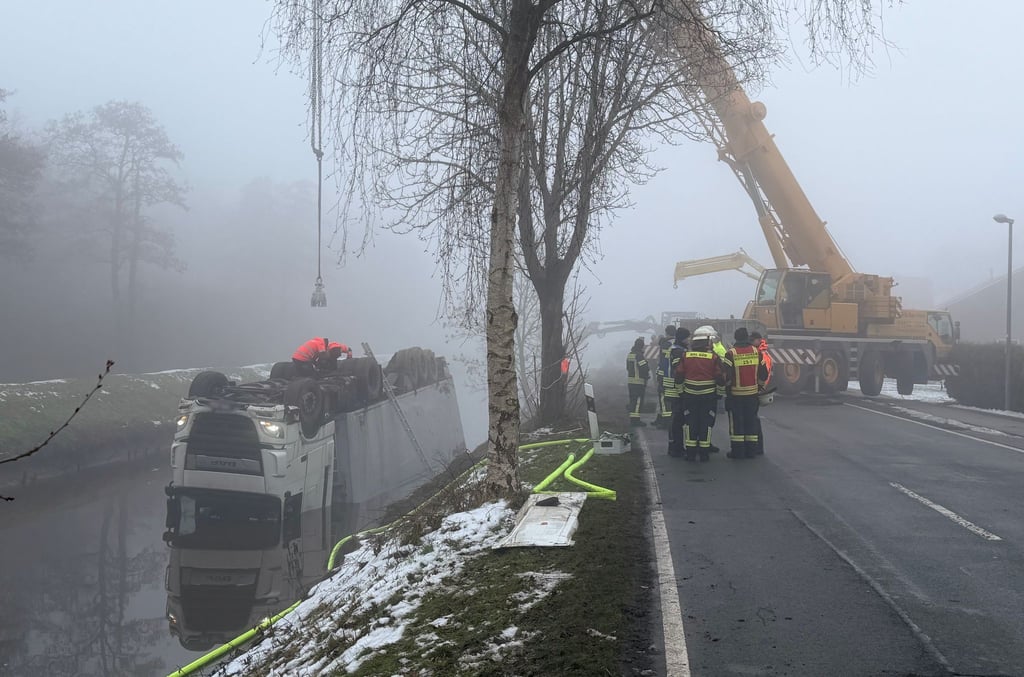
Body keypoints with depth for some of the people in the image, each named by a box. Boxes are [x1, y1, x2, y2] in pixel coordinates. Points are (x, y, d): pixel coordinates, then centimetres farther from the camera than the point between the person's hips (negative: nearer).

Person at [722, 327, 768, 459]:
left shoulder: (731, 353, -11)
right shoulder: (756, 352, 0)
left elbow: (725, 374, -14)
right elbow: (763, 373, 4)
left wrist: (728, 386, 4)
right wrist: (759, 386, 18)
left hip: (736, 394, -3)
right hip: (752, 393, 3)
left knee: (736, 422, 3)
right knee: (751, 421, 10)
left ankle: (737, 451, 3)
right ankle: (751, 450, 12)